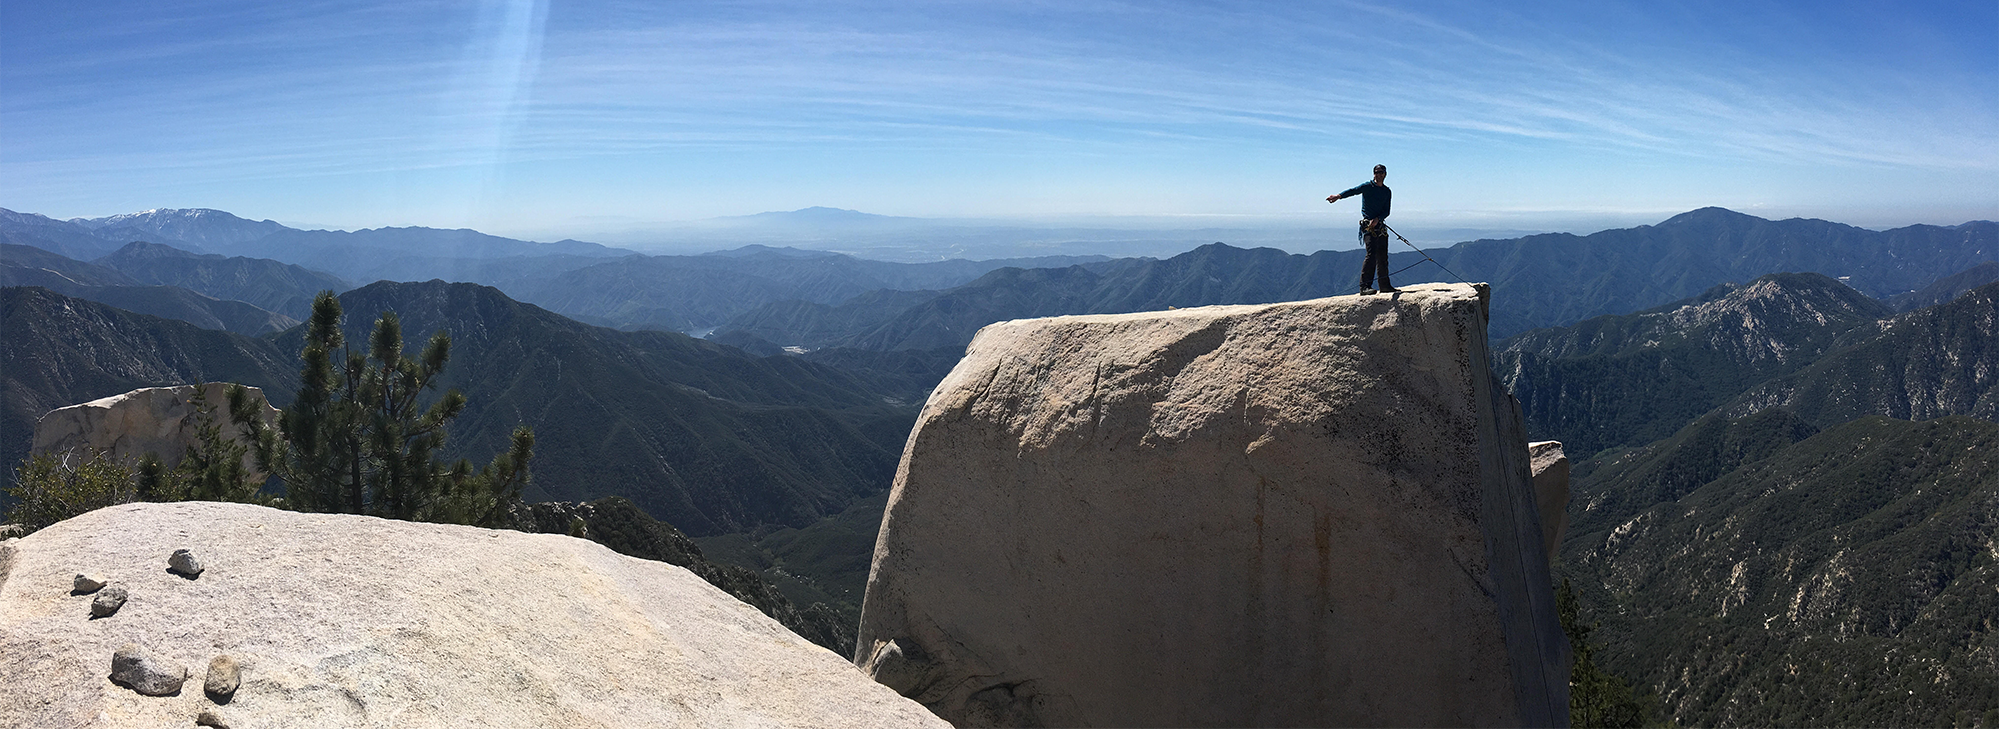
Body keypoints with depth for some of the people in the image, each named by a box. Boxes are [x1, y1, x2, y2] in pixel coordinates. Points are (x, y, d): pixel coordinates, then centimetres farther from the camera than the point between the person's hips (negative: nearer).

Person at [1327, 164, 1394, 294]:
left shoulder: (1387, 191, 14)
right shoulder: (1367, 186, -1)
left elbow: (1386, 211, 7)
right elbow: (1353, 191, -20)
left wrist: (1377, 219, -15)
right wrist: (1339, 196, -41)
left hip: (1380, 224, 6)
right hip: (1368, 225, -6)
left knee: (1383, 256, 9)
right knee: (1371, 254, -16)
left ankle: (1384, 285, 17)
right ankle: (1365, 286, -17)